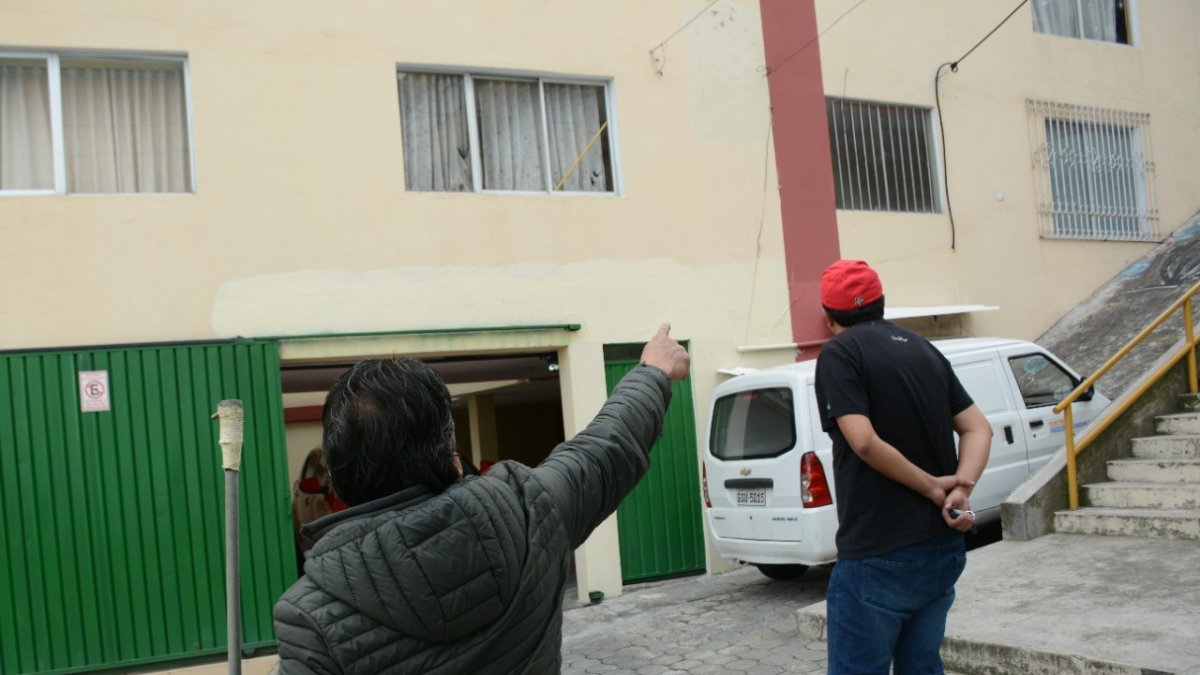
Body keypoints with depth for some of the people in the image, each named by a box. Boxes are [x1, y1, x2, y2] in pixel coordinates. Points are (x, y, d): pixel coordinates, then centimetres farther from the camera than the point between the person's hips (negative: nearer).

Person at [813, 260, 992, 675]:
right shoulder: (925, 350, 13)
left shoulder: (839, 353, -8)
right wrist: (962, 488, -6)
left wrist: (932, 487, -10)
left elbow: (864, 441, -21)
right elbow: (978, 427, 9)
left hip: (878, 557, -7)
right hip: (942, 549, 7)